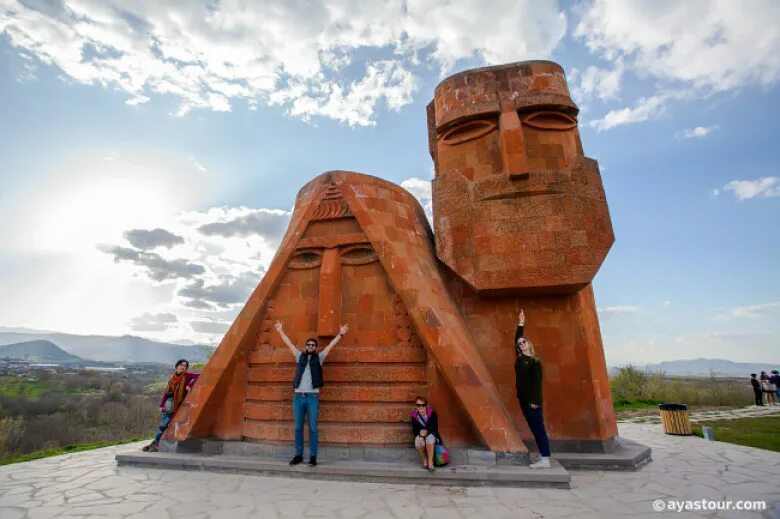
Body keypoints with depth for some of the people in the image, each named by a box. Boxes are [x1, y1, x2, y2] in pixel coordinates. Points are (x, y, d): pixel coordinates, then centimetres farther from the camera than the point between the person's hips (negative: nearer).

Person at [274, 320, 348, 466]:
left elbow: (331, 345, 6)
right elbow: (289, 343, 15)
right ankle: (298, 455, 18)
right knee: (298, 428, 8)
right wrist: (280, 331, 18)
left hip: (312, 397, -2)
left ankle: (313, 456, 7)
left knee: (313, 428, 1)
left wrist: (340, 334, 3)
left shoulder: (319, 358, 8)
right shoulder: (299, 356, 12)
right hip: (298, 397, 2)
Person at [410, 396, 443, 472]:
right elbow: (414, 430, 2)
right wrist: (420, 432, -20)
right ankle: (425, 460, -10)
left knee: (430, 439, -39)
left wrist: (427, 431, -28)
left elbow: (435, 428, -11)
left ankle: (430, 462, -27)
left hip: (431, 434, -1)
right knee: (418, 442, -35)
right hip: (420, 434, 2)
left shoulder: (432, 414, -13)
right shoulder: (414, 416, -5)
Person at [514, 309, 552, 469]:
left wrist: (535, 400, -17)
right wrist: (520, 324, 13)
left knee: (539, 428, -5)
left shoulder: (535, 361, -6)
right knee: (534, 428, 10)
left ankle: (545, 459, -2)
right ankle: (542, 455, 18)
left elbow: (537, 381, -11)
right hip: (523, 398, 6)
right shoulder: (519, 359, 9)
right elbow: (516, 339, 12)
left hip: (532, 399, -6)